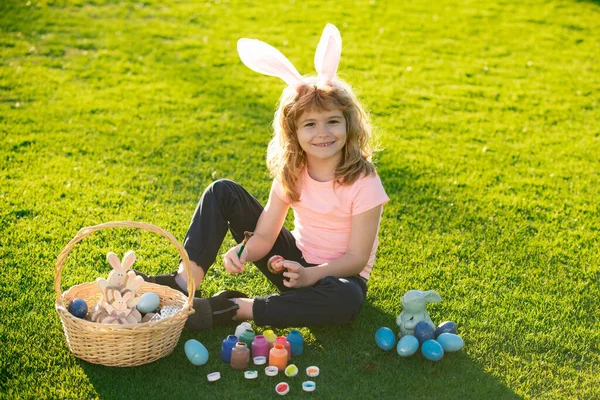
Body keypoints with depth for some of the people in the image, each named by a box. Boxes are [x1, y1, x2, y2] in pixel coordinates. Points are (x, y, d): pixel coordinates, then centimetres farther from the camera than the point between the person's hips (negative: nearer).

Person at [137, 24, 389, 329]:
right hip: (295, 261, 4)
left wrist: (312, 274, -35)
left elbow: (357, 257, -19)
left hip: (338, 274, -4)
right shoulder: (290, 174, -6)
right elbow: (264, 236, -9)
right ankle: (185, 283, -17)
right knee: (222, 192, -6)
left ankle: (233, 309, -32)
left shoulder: (364, 183, -20)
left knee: (347, 299, -43)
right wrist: (242, 253, -32)